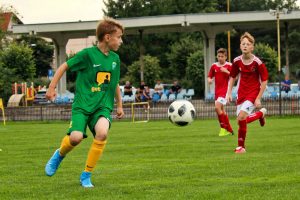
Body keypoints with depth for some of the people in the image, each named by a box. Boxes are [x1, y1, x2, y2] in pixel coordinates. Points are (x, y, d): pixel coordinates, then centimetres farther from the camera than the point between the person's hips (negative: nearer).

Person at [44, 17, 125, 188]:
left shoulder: (115, 59, 8)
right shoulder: (88, 54, -9)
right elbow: (65, 66, 1)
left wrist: (120, 105, 27)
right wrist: (52, 88, 1)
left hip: (103, 106, 4)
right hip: (82, 104, -3)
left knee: (102, 132, -27)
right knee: (76, 137, -25)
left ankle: (86, 175, -10)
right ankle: (60, 155, 14)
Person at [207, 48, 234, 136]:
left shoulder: (229, 66, -5)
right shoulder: (214, 66, 8)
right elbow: (209, 76, 14)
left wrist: (226, 71, -21)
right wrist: (209, 80, -9)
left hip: (225, 90, -6)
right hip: (217, 91, 6)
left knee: (217, 107, -22)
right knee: (221, 110, 10)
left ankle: (224, 128, -10)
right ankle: (229, 129, 22)